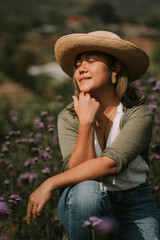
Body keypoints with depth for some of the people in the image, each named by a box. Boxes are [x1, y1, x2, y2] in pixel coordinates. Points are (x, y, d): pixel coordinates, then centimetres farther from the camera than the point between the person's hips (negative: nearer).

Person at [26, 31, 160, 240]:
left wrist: (51, 184, -27)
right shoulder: (69, 118, -5)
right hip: (87, 204, 1)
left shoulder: (139, 115, -13)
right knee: (86, 190, -33)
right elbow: (75, 171, -18)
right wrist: (86, 121, -24)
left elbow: (111, 163, -26)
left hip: (133, 204, 0)